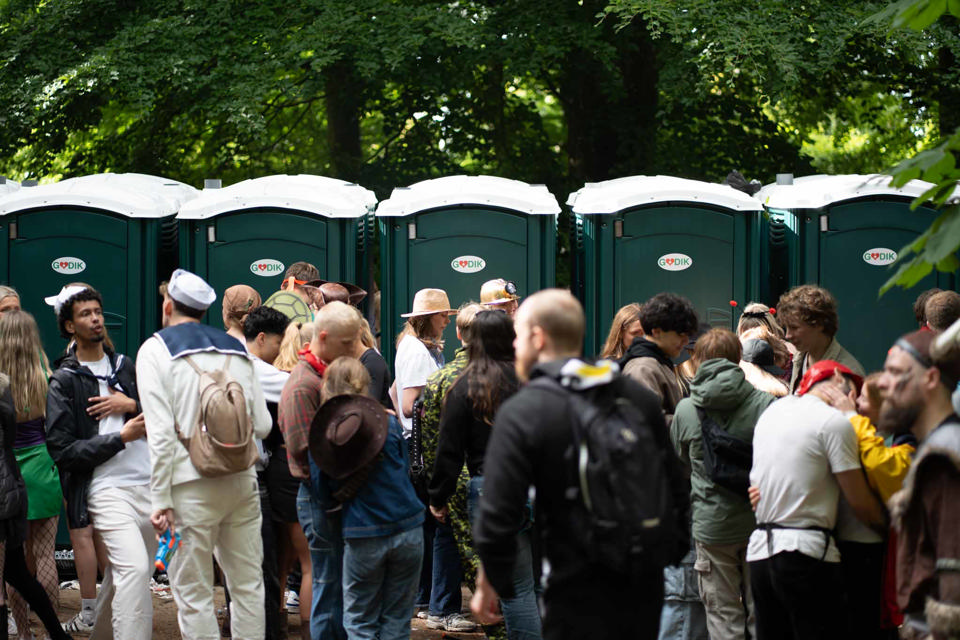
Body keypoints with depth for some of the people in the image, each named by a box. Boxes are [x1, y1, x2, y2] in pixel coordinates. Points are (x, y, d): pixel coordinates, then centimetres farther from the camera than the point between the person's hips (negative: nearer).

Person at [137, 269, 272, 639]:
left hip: (192, 484, -4)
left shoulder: (156, 349, 0)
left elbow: (161, 432, -9)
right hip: (242, 479, 4)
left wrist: (161, 501, -8)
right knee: (247, 584, 12)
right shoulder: (236, 349, 14)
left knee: (193, 594, 1)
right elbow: (263, 426, 10)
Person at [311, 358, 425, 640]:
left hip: (362, 538, -1)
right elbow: (404, 471, 10)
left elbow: (326, 486, 1)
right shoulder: (388, 422, 0)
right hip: (407, 531, 1)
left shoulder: (324, 432, -4)